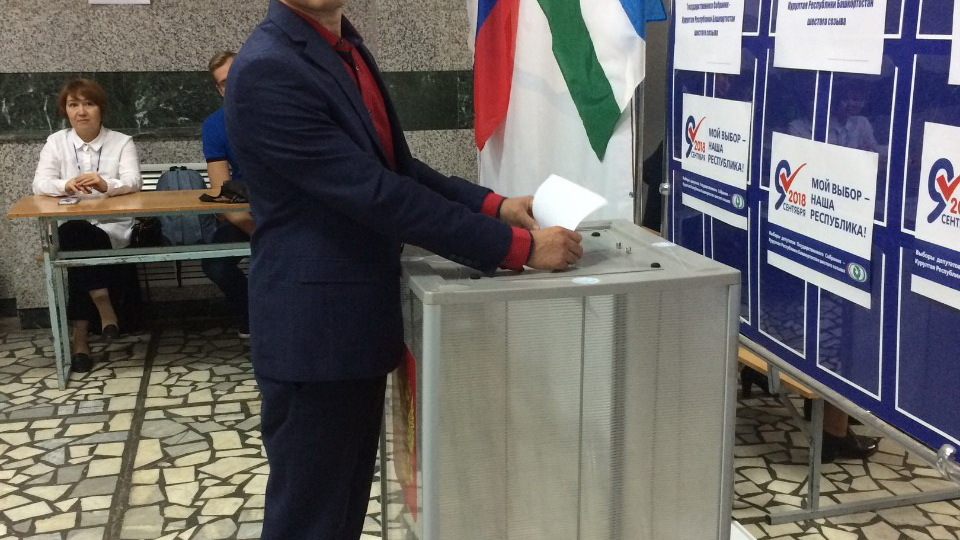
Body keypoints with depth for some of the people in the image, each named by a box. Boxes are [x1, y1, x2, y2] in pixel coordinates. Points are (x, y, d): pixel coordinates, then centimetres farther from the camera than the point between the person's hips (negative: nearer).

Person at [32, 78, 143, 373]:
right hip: (71, 226, 1)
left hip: (112, 226, -1)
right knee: (74, 236, -34)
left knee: (82, 244, -31)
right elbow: (40, 183, -5)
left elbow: (132, 182, -12)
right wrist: (66, 185, -29)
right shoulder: (56, 142, 8)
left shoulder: (122, 142, 4)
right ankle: (103, 305, -23)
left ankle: (80, 334, -20)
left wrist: (106, 185, -36)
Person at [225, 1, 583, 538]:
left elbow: (394, 166, 13)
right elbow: (374, 192, -26)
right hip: (315, 328, -9)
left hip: (358, 319, 9)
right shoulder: (267, 70, -21)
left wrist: (494, 205, 1)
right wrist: (517, 247, -24)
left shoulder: (345, 47, 9)